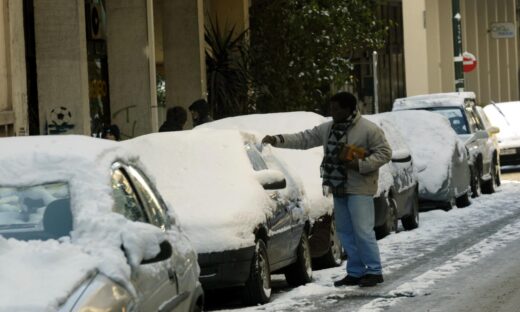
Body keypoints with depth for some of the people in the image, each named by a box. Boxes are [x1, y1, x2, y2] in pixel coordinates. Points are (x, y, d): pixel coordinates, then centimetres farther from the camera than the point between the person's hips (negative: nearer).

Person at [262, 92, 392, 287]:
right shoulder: (328, 129, 11)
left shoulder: (369, 130, -9)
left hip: (360, 190, -8)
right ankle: (355, 272, 18)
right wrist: (277, 140, 2)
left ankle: (374, 271, -4)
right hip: (339, 189, 8)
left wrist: (361, 164, -21)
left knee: (363, 230, -11)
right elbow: (304, 139, 12)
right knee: (345, 232, 10)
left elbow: (385, 153, -10)